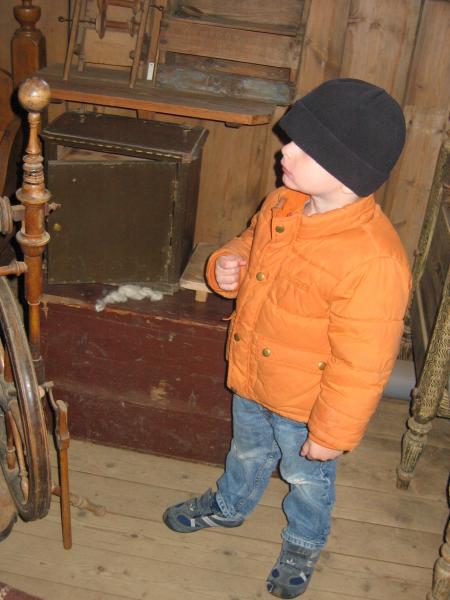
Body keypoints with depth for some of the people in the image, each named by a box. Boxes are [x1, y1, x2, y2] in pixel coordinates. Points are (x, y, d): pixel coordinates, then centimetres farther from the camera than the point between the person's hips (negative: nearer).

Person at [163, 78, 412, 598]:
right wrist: (229, 264, -13)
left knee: (307, 478, 25)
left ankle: (304, 545, 55)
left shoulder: (374, 261, -36)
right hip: (250, 378, 6)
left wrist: (331, 434, -17)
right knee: (247, 451, 33)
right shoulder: (283, 204, -13)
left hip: (305, 405, -6)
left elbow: (361, 366, -27)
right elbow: (251, 241, 10)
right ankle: (229, 506, 64)